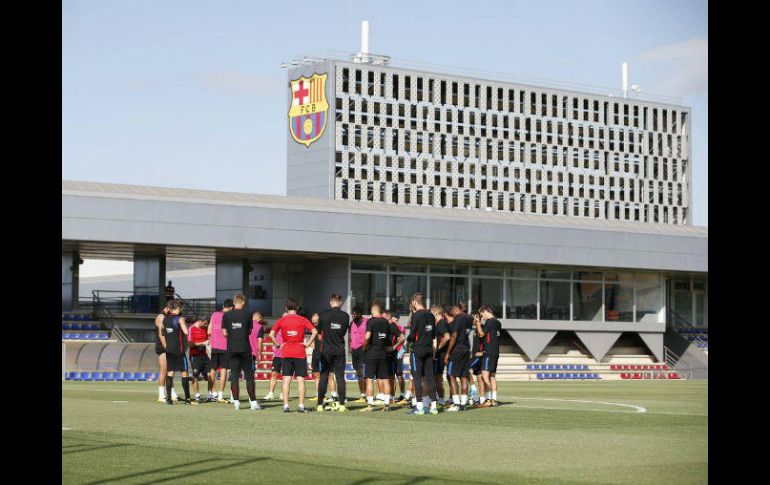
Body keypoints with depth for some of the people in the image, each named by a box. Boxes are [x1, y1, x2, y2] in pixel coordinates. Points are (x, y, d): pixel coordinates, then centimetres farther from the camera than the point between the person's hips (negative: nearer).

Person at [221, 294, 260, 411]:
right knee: (249, 376, 4)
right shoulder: (247, 315, -3)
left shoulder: (226, 315, -1)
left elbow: (225, 333, 2)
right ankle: (253, 401, 2)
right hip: (245, 348, -1)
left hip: (231, 349, 1)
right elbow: (249, 331, 4)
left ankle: (236, 401, 3)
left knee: (234, 376, 6)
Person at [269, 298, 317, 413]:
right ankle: (301, 405, -2)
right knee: (300, 380, 1)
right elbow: (315, 331, -11)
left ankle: (286, 405, 0)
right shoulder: (302, 320, -1)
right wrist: (308, 343, -3)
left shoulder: (281, 320, 3)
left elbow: (271, 334, -4)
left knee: (286, 380, 3)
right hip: (300, 353, -1)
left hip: (286, 354, 1)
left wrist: (277, 345, 4)